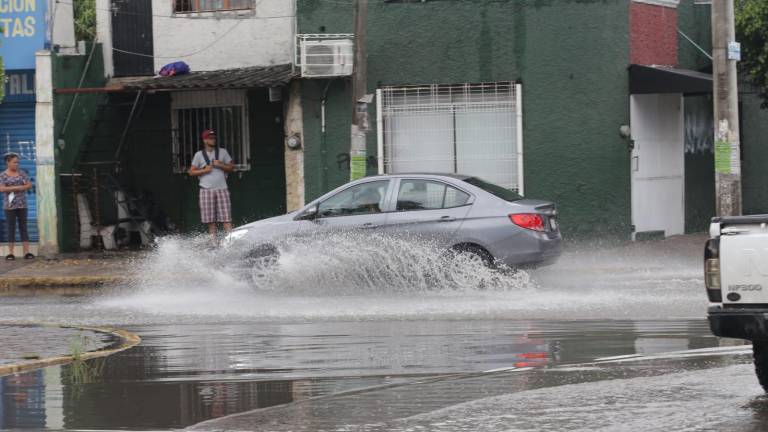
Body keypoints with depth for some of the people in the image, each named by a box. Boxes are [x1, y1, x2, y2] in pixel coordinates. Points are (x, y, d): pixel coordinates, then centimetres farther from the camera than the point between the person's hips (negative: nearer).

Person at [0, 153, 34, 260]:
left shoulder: (22, 173, 10)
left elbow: (29, 185, 5)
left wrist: (12, 188, -7)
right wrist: (17, 187, -10)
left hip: (22, 205, 3)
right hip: (9, 206, -3)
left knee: (23, 227, 1)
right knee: (11, 229, -1)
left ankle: (26, 252, -1)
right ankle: (10, 253, 0)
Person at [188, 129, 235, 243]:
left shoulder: (222, 152, 10)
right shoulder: (199, 155, 7)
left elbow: (231, 168, 12)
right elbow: (191, 172, 7)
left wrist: (221, 165, -5)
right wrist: (204, 170, -8)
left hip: (222, 189, 0)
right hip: (207, 190, 0)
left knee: (226, 219, -10)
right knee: (210, 221, -1)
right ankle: (213, 242, 2)